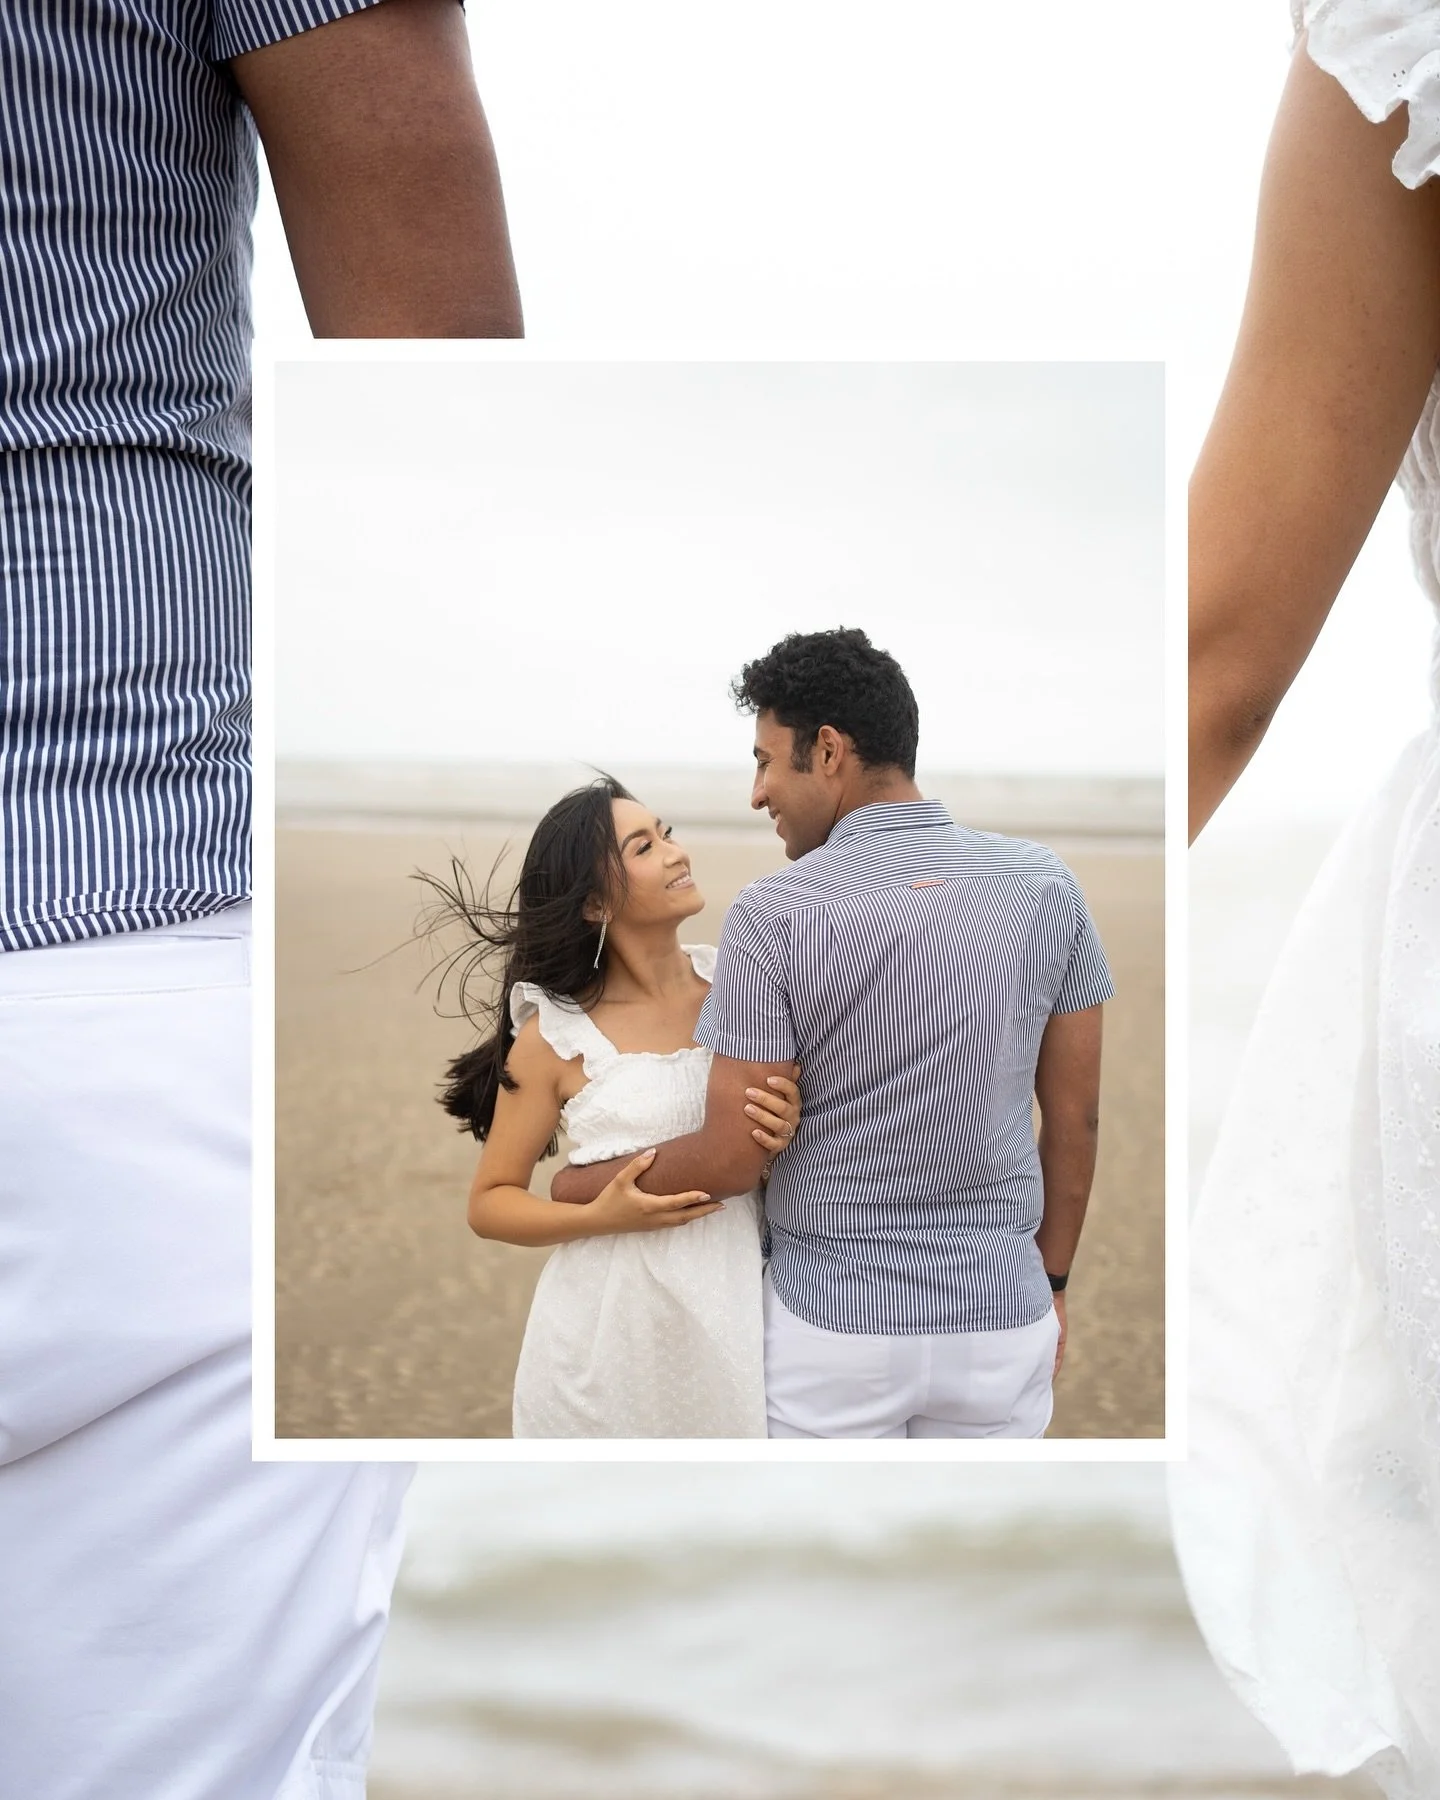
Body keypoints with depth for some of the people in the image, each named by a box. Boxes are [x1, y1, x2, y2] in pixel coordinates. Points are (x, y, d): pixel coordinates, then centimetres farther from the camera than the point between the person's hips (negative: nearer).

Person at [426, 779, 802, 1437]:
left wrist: (788, 1134, -12)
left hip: (732, 1304, 2)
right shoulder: (555, 1033, -6)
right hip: (610, 1328, -2)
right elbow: (489, 1204, 1)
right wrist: (601, 1217, -15)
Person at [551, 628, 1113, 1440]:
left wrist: (590, 1184, 7)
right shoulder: (1044, 885, -3)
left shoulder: (776, 912, -13)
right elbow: (1075, 1118, 2)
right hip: (1000, 1319, 3)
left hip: (832, 1323, -3)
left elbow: (731, 1158, -10)